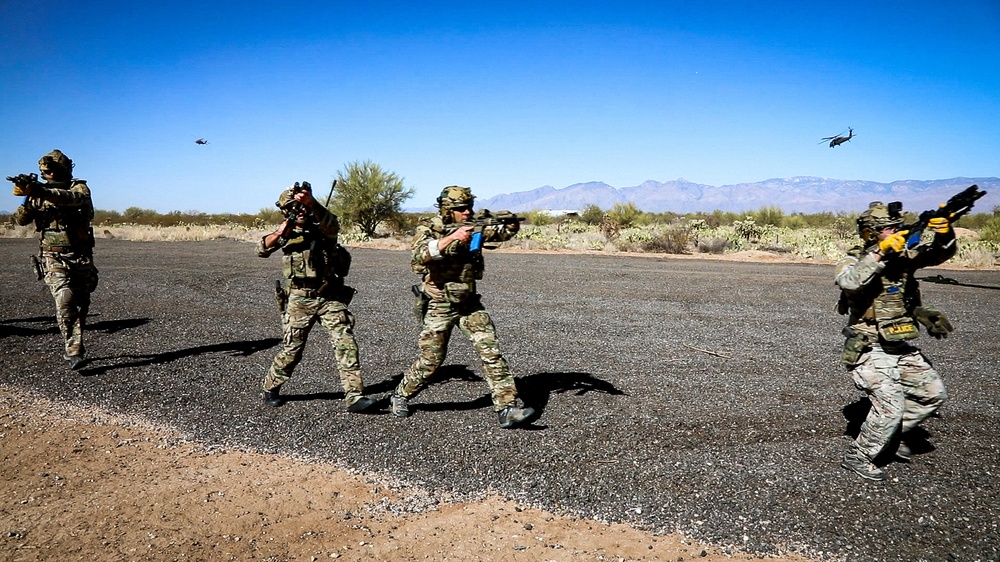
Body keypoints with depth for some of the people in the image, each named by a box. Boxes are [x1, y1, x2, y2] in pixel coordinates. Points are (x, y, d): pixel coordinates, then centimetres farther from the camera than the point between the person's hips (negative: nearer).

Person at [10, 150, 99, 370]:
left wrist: (41, 192, -42)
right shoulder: (38, 192, 6)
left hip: (81, 257, 0)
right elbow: (21, 220, -3)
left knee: (80, 305, 7)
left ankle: (73, 347, 25)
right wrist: (28, 199, -22)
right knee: (64, 298, -20)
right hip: (53, 258, 0)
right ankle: (74, 351, -16)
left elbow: (72, 198, -28)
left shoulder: (80, 188, -4)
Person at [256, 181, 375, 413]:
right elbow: (262, 250, -7)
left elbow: (332, 226, -25)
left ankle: (354, 396, -11)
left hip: (330, 298, -1)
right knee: (291, 349, 6)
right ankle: (271, 389, 29)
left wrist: (311, 203, -42)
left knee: (345, 343, -12)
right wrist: (279, 233, -26)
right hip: (300, 300, 1)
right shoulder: (287, 233, 6)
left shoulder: (322, 228, -1)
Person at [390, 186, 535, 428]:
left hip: (470, 303, 4)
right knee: (430, 360, 4)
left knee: (491, 351, -8)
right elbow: (420, 256, -29)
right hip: (439, 306, -4)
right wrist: (452, 237, -37)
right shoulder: (429, 228, -10)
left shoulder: (473, 226, 3)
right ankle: (399, 396, 29)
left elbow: (501, 233, -5)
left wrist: (511, 224, -28)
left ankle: (507, 408, -6)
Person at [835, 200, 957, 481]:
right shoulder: (853, 261, -13)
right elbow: (848, 281, -35)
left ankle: (897, 431, 31)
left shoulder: (904, 256, 5)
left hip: (902, 347, 7)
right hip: (869, 350, -7)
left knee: (934, 393, 12)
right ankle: (857, 457, 2)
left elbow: (941, 252, -1)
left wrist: (944, 232, -23)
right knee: (890, 404, -16)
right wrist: (881, 253, -38)